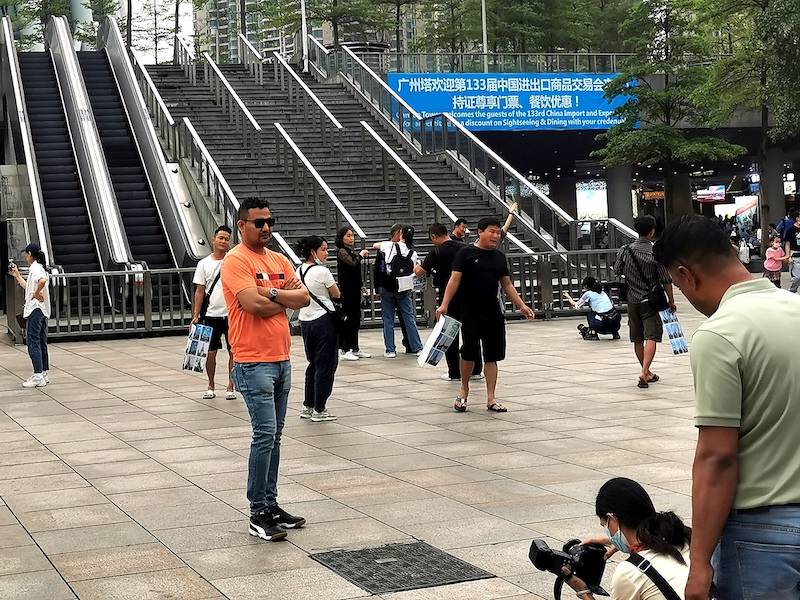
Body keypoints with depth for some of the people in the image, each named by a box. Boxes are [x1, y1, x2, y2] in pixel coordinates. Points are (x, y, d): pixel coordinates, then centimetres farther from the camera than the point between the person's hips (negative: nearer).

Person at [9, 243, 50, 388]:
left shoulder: (35, 268, -12)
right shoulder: (37, 268, 19)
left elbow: (42, 280, -35)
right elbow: (28, 287, 31)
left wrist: (37, 294, -23)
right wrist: (17, 275, 32)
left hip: (35, 310, -10)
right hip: (42, 311, 10)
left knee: (33, 342, -9)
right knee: (41, 343, 12)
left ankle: (38, 377, -11)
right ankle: (44, 374, 16)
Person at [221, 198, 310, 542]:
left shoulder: (278, 260, 14)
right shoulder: (236, 261, -10)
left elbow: (303, 297, 4)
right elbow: (254, 304, -22)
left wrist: (272, 293, -13)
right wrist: (286, 298, -5)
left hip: (281, 359, 8)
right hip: (254, 362, -8)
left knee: (274, 436, 12)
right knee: (265, 434, -11)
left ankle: (271, 505, 20)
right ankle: (258, 515, -5)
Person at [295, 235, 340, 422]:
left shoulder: (298, 271, 5)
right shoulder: (322, 272, -15)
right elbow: (336, 294, -4)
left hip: (305, 320, 7)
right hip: (323, 320, -7)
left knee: (313, 363, 18)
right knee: (326, 365, 2)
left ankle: (308, 407, 20)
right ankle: (319, 410, 4)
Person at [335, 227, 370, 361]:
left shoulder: (352, 251, 15)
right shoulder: (341, 251, -9)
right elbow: (353, 263, -23)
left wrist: (361, 286, 20)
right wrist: (361, 255, -6)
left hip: (355, 289, 8)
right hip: (346, 290, -8)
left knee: (355, 319, 11)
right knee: (346, 319, -7)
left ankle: (355, 348, 17)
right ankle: (344, 350, -4)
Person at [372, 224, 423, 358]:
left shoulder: (388, 246, -6)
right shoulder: (413, 254, 1)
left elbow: (375, 245, 13)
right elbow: (416, 271, 4)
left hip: (387, 289, -2)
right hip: (405, 290, 2)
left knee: (388, 320, 5)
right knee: (409, 319, 9)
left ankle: (390, 350, 5)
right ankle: (417, 347, 11)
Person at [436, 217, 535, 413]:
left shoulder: (499, 257, 11)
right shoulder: (466, 253, -5)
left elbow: (507, 285, 16)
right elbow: (455, 279, -9)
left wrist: (521, 306, 10)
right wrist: (444, 305, -17)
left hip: (493, 314, 5)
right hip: (470, 314, -5)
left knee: (492, 355, 4)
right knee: (469, 353, 0)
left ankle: (491, 399, 10)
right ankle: (464, 391, 23)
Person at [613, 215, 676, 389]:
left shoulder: (625, 251, -2)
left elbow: (616, 272, 10)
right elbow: (666, 280, -9)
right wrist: (671, 301, 2)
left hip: (632, 301, 4)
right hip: (651, 301, -4)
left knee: (637, 339, 14)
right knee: (651, 337, -7)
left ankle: (647, 373, 26)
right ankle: (644, 372, -23)